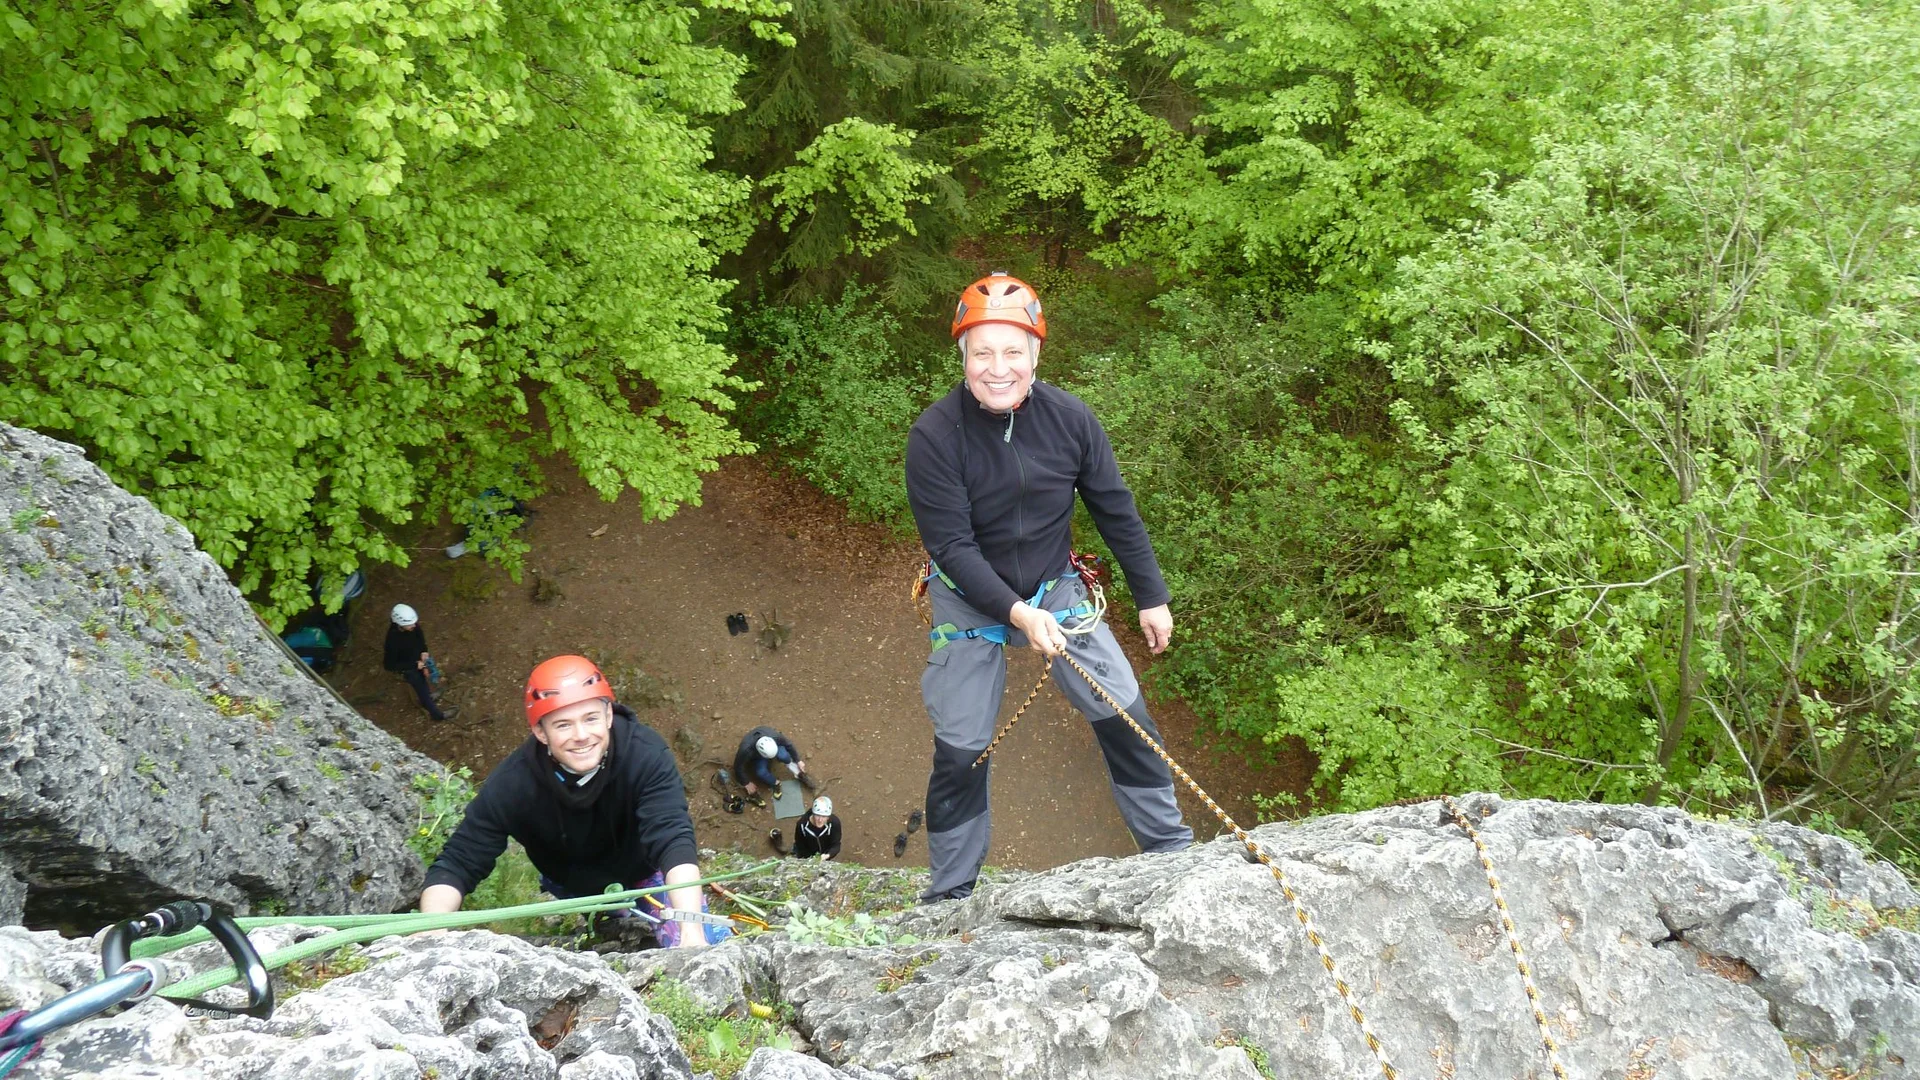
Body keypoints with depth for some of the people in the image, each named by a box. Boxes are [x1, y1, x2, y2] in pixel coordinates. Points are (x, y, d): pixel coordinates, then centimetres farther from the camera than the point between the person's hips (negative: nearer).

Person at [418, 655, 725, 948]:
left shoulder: (646, 755, -37)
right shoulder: (512, 784, -32)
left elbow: (674, 840, -45)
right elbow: (457, 863, -28)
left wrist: (692, 929, -61)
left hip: (645, 873, -2)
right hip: (568, 888, 2)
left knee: (703, 954, -15)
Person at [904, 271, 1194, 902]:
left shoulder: (1069, 418, -13)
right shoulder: (934, 436, -23)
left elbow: (1116, 512, -1)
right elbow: (952, 546, -23)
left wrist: (1151, 597, 5)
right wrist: (1016, 614, -31)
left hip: (1054, 588, 3)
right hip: (971, 600, -2)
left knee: (1124, 716, -1)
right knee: (959, 750, -3)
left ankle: (1172, 848, 18)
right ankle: (950, 892, 16)